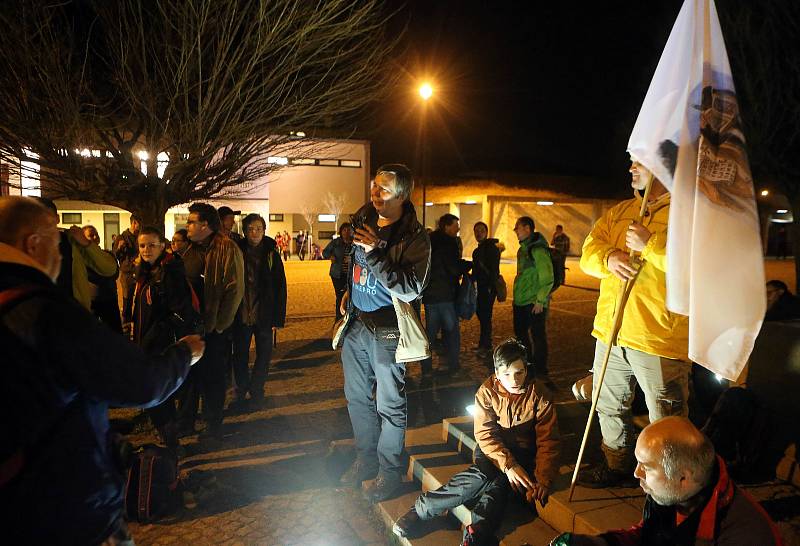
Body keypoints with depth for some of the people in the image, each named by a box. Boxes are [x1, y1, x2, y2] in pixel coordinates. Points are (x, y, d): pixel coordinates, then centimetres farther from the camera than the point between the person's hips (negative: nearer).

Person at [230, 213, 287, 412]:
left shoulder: (271, 254, -3)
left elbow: (280, 287, -3)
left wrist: (278, 318, -7)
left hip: (264, 315, -1)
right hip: (241, 315, 1)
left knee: (263, 356, 8)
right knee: (240, 356, 9)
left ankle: (255, 393, 23)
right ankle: (241, 394, 23)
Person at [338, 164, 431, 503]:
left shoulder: (414, 237, -17)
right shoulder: (364, 218, 3)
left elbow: (411, 288, -27)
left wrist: (374, 253, -30)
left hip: (387, 331, -6)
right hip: (356, 324, 7)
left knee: (389, 405, 5)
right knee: (357, 397, 18)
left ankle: (390, 471, 24)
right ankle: (366, 459, 37)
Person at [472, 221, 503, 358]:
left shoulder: (492, 248, -10)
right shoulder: (477, 250, 17)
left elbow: (494, 269, -16)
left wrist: (491, 287, -21)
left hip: (488, 286, -9)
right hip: (480, 286, 9)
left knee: (485, 315, -7)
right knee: (480, 312, 12)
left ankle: (485, 346, 1)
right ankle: (485, 343, 23)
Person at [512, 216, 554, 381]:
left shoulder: (538, 250, -16)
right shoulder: (522, 249, 13)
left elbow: (548, 279, -19)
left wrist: (540, 300, -18)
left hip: (534, 304, -9)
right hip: (520, 302, 10)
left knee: (538, 337, -2)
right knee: (521, 334, 18)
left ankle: (541, 372, 8)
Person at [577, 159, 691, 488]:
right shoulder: (620, 211, 15)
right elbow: (589, 251, 9)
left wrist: (650, 246, -20)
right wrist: (608, 258, -13)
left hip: (659, 338, -7)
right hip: (610, 332, 7)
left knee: (665, 421, 4)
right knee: (608, 406, 20)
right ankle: (617, 466, 40)